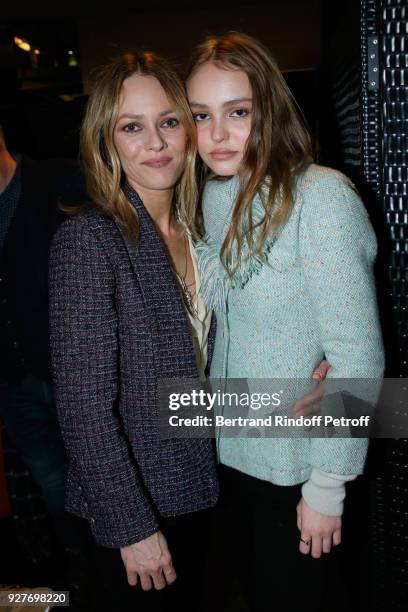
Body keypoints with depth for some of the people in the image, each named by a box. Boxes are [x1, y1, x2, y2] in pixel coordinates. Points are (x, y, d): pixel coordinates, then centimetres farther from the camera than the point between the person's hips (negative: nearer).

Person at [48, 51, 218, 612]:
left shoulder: (195, 231, 2)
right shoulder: (88, 239, -20)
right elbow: (84, 405, -21)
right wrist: (132, 525, -18)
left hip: (196, 490, 6)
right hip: (131, 505, -6)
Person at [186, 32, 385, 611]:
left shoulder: (321, 198, -21)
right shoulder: (213, 195, 0)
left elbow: (358, 355, -20)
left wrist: (327, 485, -16)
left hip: (296, 463, -6)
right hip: (230, 448, 6)